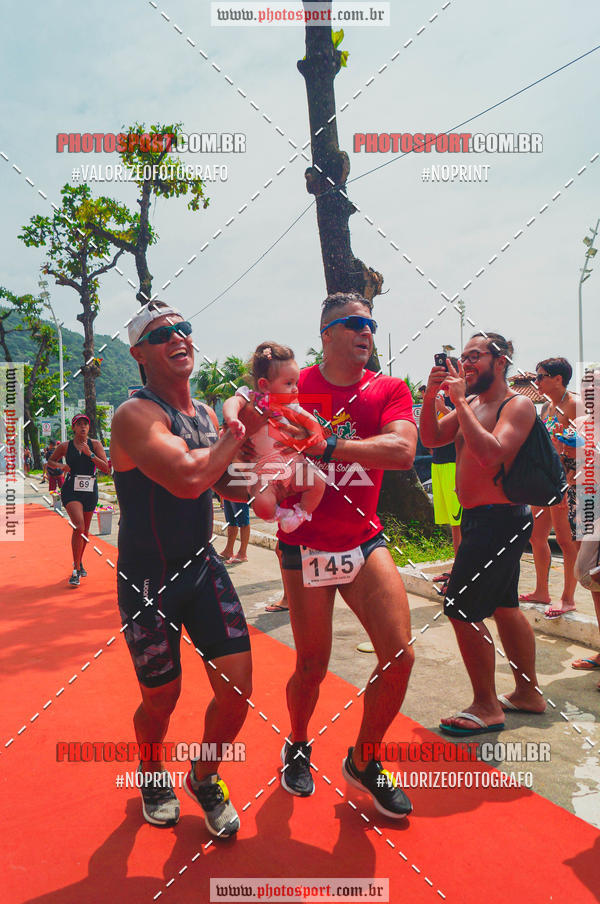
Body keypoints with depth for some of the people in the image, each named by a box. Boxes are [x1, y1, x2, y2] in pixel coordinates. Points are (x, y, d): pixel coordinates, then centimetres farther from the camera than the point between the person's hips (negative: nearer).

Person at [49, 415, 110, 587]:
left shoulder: (95, 444, 3)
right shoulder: (65, 446, 2)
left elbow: (106, 469, -5)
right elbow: (50, 462, 17)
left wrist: (90, 454, -15)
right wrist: (60, 465, -5)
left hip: (90, 491, 2)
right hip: (71, 490, -2)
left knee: (85, 531, 12)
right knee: (79, 527, -20)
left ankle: (79, 563, 36)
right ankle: (76, 570, -11)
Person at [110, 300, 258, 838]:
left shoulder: (206, 414, 6)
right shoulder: (136, 415, -19)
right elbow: (189, 478, -34)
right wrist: (242, 429, -21)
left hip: (203, 567, 6)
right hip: (148, 581, -6)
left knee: (237, 690, 3)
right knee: (161, 700, 11)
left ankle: (205, 778, 34)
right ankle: (153, 777, 46)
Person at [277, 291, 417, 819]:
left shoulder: (390, 391, -2)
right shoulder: (293, 389, -3)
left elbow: (402, 452, -20)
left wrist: (326, 445, -29)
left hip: (366, 542, 2)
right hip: (306, 547, -2)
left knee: (400, 656, -3)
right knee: (312, 667, 7)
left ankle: (364, 761, 25)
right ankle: (297, 745, 40)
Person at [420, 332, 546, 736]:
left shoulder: (518, 404, -12)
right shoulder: (472, 403, 13)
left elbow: (492, 455, -28)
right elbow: (431, 438, 8)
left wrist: (460, 401, -23)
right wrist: (431, 396, -6)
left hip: (498, 519, -9)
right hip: (482, 519, 9)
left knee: (461, 608, -7)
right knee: (504, 606, 17)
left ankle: (486, 707, 6)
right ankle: (528, 692, 32)